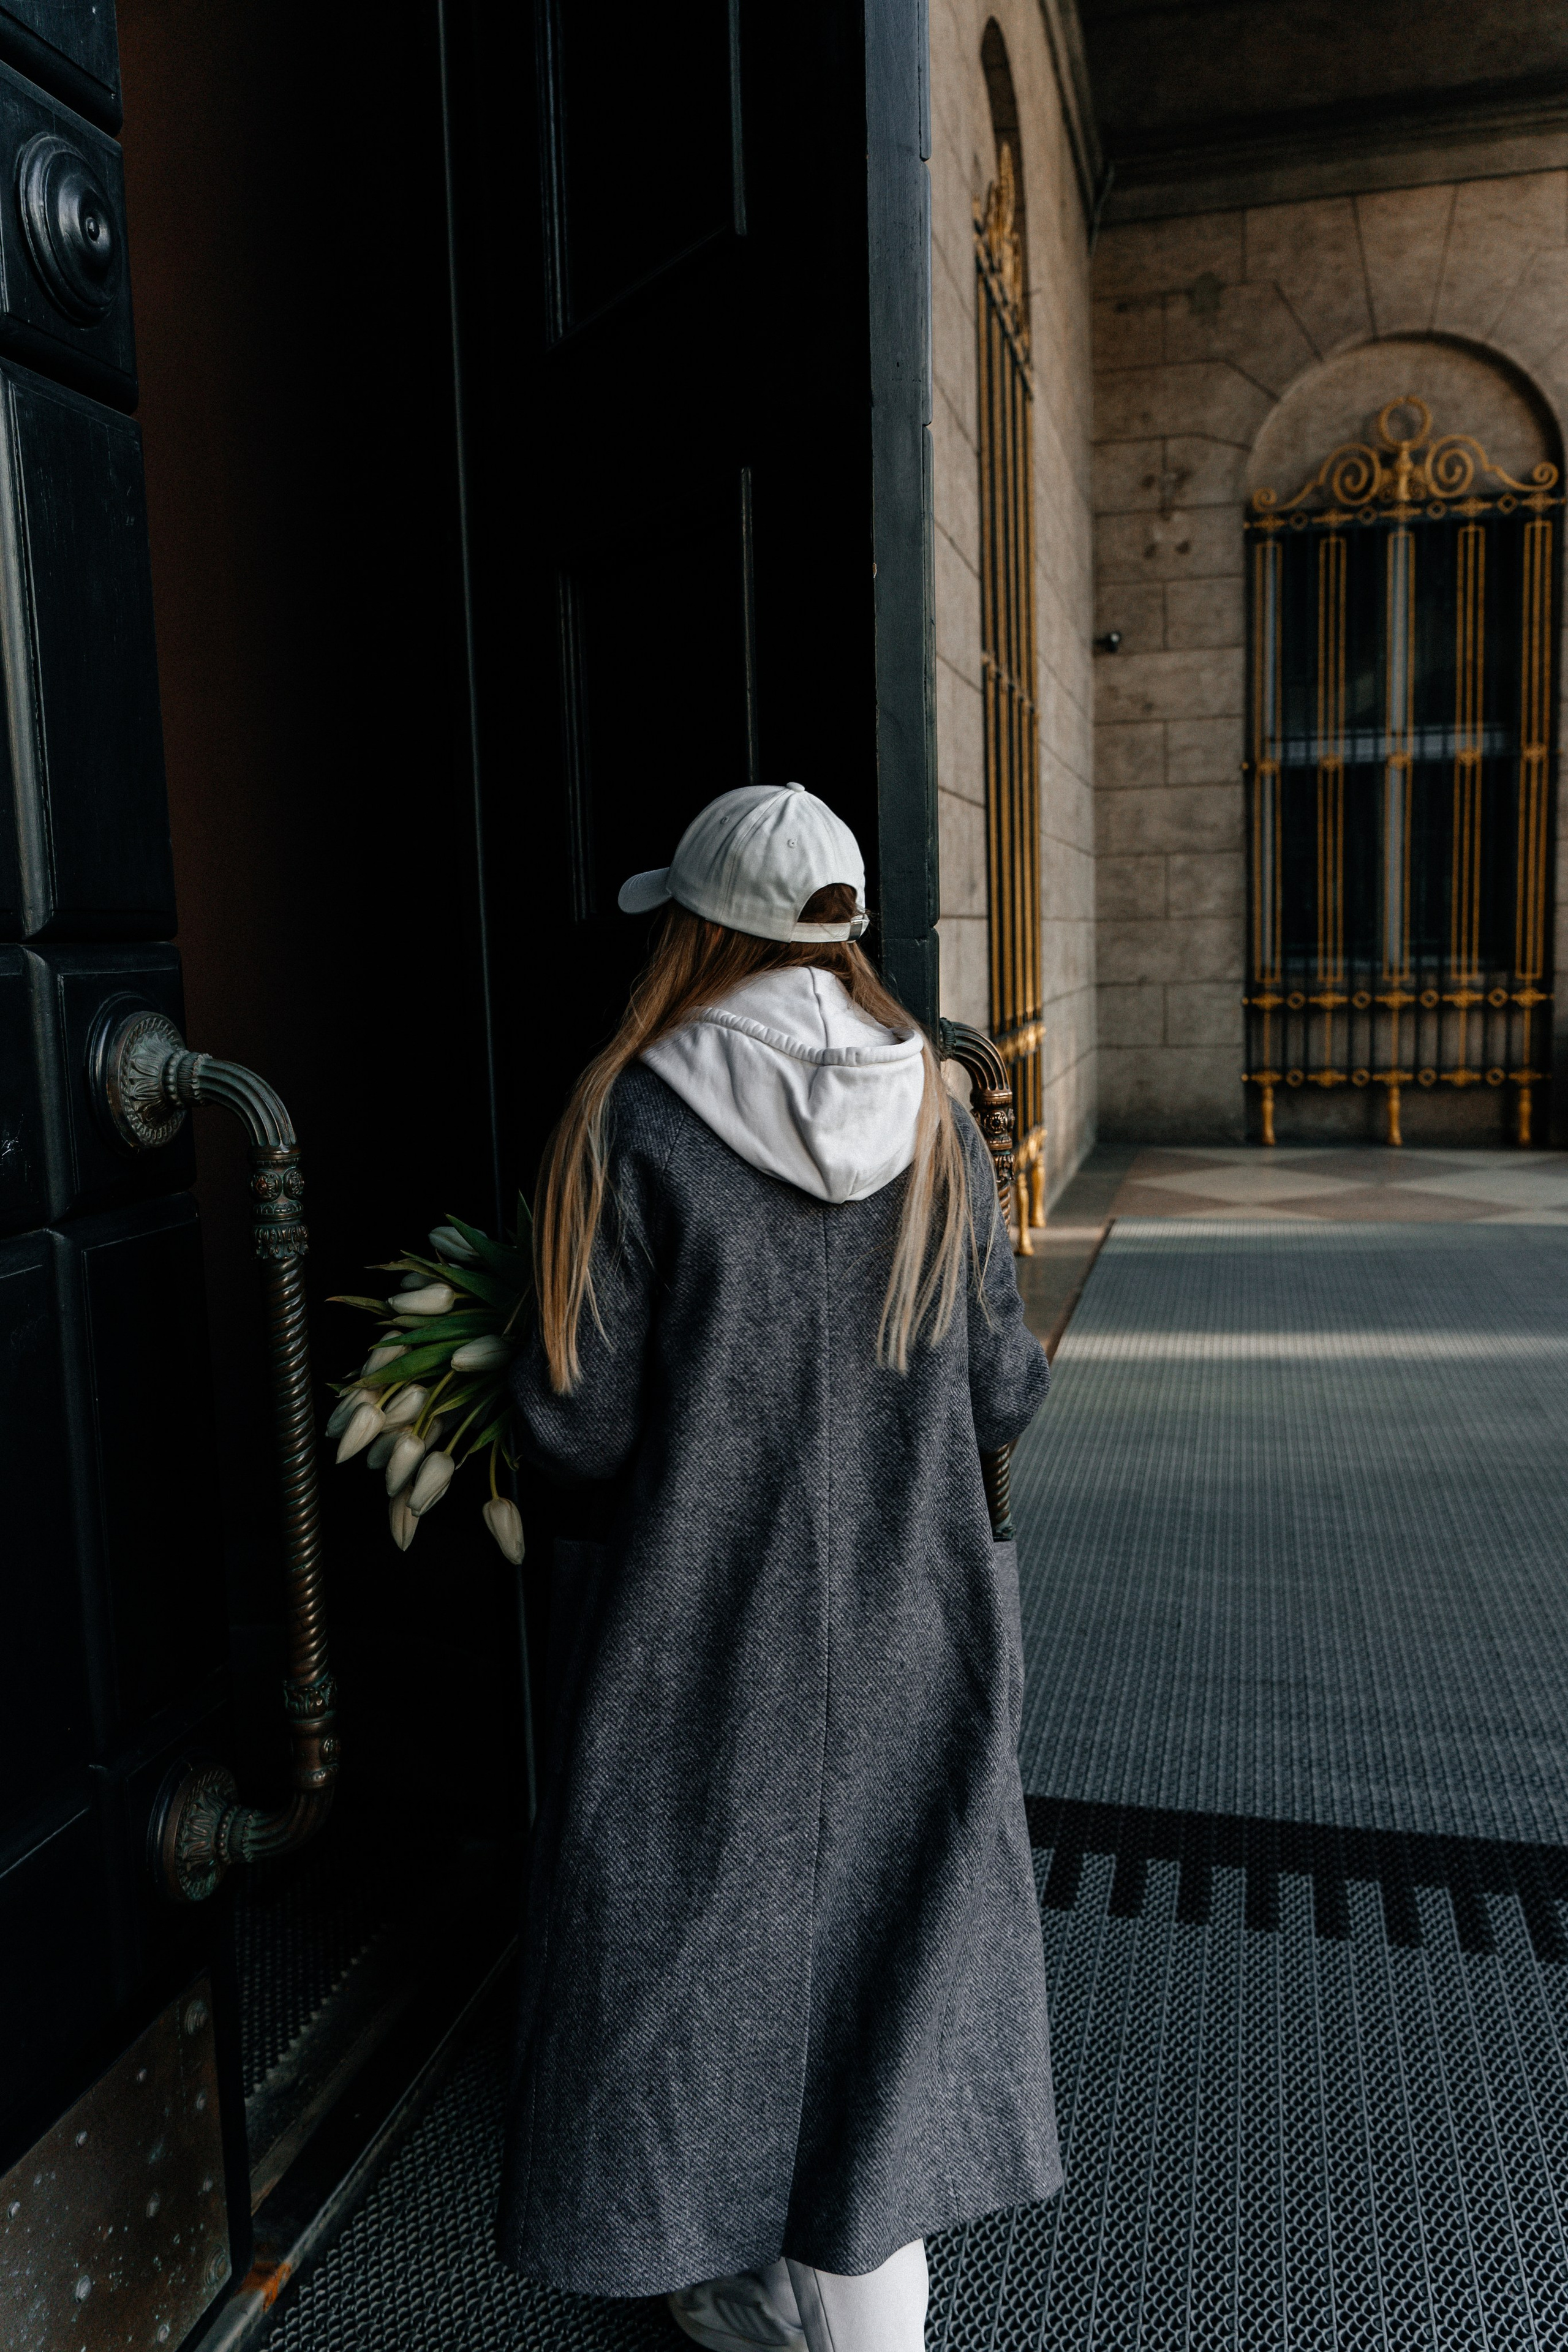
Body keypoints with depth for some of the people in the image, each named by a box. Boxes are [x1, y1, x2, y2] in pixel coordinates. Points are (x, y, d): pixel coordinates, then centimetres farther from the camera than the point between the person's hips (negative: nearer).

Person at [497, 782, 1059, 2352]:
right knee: (879, 1927, 20)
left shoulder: (635, 1122, -17)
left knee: (719, 1928, 18)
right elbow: (1002, 1397, -2)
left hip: (699, 1632, -3)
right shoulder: (934, 1119, -5)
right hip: (903, 1625, 4)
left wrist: (514, 1408, 6)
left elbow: (578, 1427, -16)